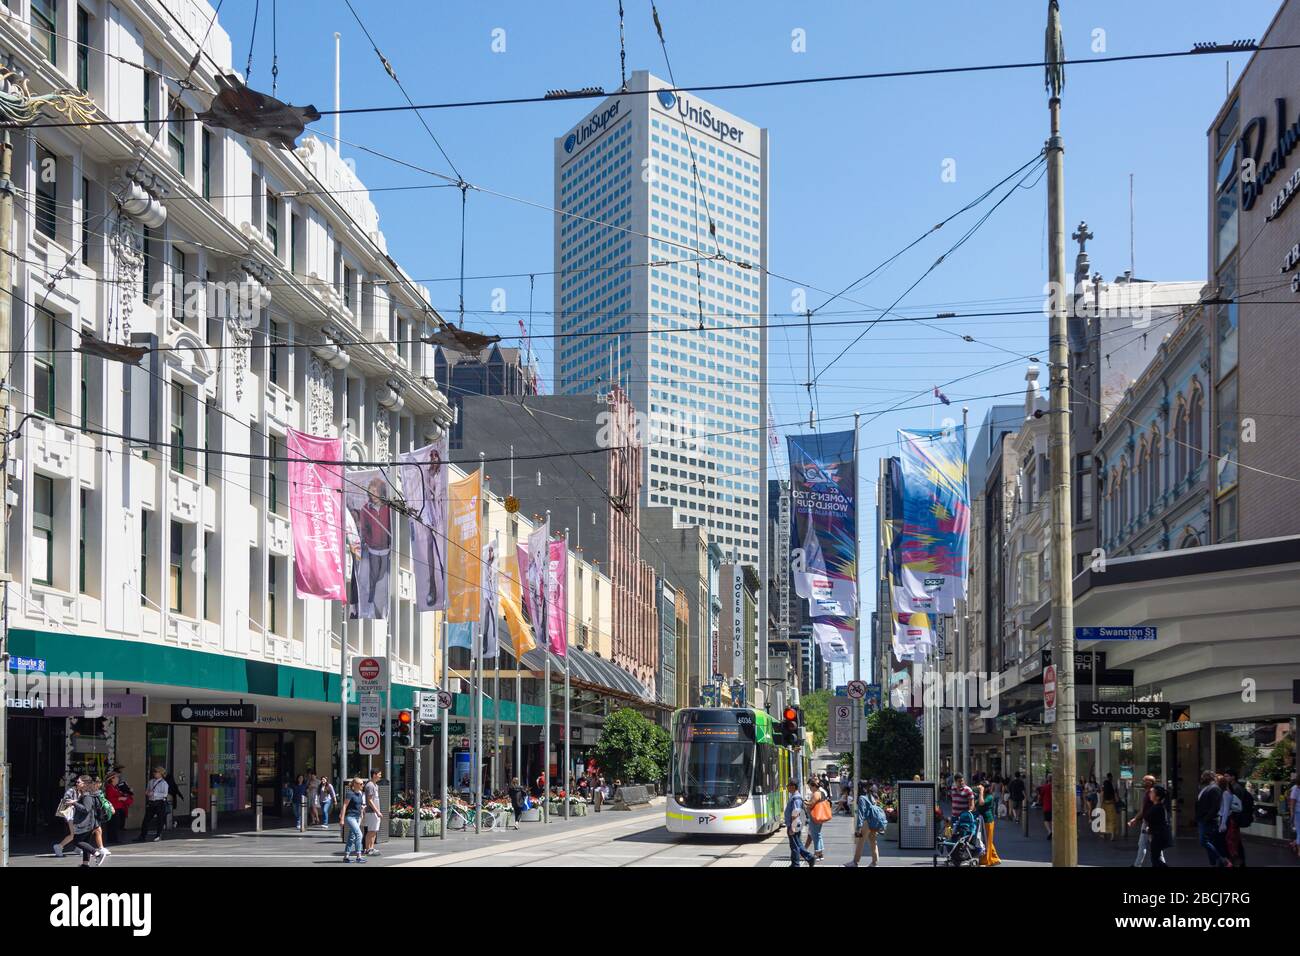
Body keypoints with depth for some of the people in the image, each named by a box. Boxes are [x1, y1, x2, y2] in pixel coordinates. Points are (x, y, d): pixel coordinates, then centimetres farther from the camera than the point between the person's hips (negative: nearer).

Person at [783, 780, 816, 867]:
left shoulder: (796, 798, -18)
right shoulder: (792, 797, 14)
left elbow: (795, 814, -24)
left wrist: (792, 827, -24)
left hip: (794, 826, -10)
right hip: (791, 825, 10)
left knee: (794, 846, -1)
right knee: (798, 845, 15)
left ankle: (795, 864, 5)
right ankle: (810, 858, 17)